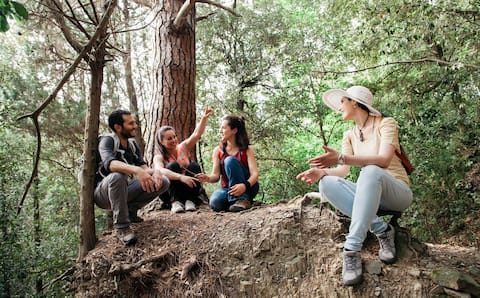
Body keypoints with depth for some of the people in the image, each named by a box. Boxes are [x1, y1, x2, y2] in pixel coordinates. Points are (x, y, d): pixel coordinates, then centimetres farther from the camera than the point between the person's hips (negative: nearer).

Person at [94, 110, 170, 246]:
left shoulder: (132, 145, 9)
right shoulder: (107, 141, -13)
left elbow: (144, 168, 0)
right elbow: (109, 163, -34)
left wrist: (155, 171, -24)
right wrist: (136, 170, -51)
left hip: (124, 190, 6)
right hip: (103, 192, -6)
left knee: (163, 182, -9)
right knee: (117, 176, -40)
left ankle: (130, 210, 1)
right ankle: (121, 226, -26)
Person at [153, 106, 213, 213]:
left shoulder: (183, 148, 3)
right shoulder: (159, 157, -8)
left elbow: (197, 134, -12)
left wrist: (204, 118, -30)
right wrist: (181, 177, -47)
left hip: (189, 188, 3)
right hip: (170, 192, -3)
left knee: (194, 166, -24)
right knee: (173, 166, -27)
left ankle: (189, 200, -21)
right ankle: (175, 201, -30)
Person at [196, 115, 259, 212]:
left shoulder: (247, 150, -2)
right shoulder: (218, 150, 7)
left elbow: (255, 174, -14)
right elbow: (216, 175, 0)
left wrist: (244, 186, -35)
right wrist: (208, 178, -24)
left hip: (247, 188, -1)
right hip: (228, 189, 1)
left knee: (230, 160, -25)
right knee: (215, 202, -35)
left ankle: (242, 199, -26)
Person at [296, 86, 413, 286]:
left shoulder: (386, 123, -6)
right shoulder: (349, 135, 11)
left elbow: (384, 160, -25)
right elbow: (343, 171, -1)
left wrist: (341, 158, -36)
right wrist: (322, 172, -23)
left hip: (397, 193, -5)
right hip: (371, 193, 5)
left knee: (370, 171, -39)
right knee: (327, 184, -22)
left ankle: (352, 249, -40)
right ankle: (381, 230, -21)